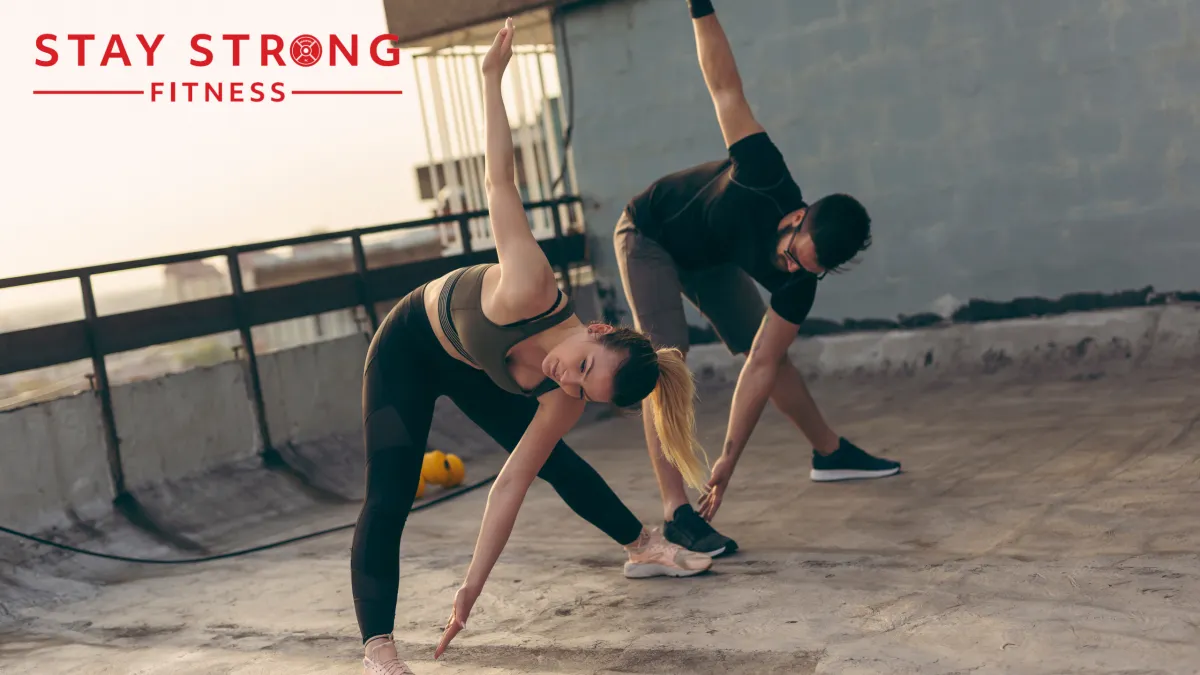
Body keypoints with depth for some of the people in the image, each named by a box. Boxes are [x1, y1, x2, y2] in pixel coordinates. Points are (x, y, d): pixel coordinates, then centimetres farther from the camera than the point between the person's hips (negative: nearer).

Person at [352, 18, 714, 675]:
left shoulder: (563, 400, -26)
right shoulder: (530, 289, -42)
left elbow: (509, 487, -22)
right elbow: (500, 181, -31)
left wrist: (472, 588, -23)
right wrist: (492, 78, -28)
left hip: (473, 366, 4)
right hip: (408, 345, -4)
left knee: (553, 460, 12)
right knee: (389, 496, -17)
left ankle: (644, 547, 34)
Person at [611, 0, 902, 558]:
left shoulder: (798, 283, -24)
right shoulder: (767, 179, -40)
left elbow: (761, 367, -21)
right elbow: (726, 89, -34)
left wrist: (729, 459, -23)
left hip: (709, 256, 5)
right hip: (649, 234, -5)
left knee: (768, 351, 7)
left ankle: (831, 453, 30)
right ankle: (675, 513, -24)